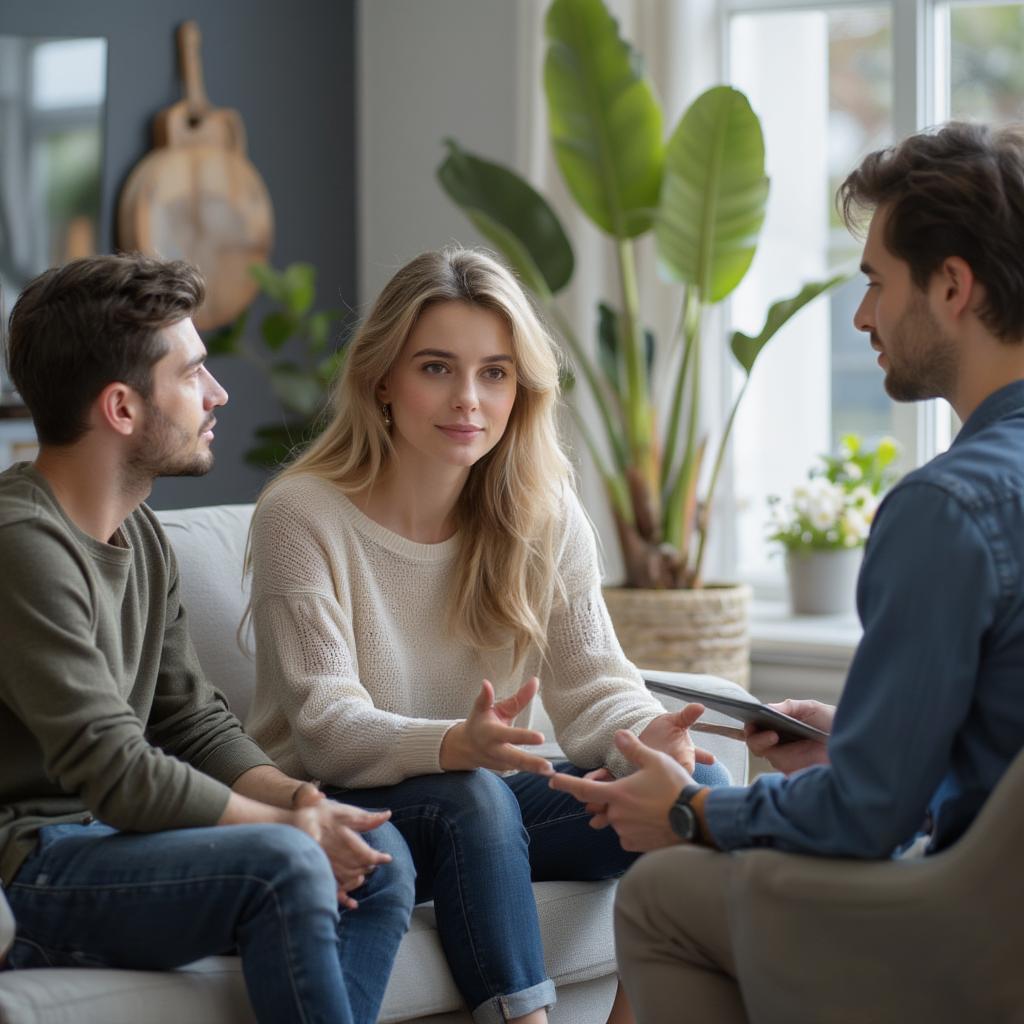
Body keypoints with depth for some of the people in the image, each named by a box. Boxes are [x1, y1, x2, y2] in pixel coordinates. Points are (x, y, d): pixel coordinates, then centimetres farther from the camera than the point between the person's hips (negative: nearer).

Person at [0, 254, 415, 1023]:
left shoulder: (140, 537, 13)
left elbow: (194, 720, 14)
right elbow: (117, 772, -22)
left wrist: (292, 795, -6)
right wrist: (290, 824, -14)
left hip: (105, 838, 10)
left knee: (379, 857, -3)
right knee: (281, 864, -29)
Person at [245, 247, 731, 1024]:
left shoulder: (545, 516, 2)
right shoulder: (301, 517, -12)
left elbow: (592, 688, -3)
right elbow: (325, 729, -19)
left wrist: (648, 733, -29)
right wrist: (459, 745, -40)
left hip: (485, 800, 5)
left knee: (701, 785, -17)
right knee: (473, 799, -36)